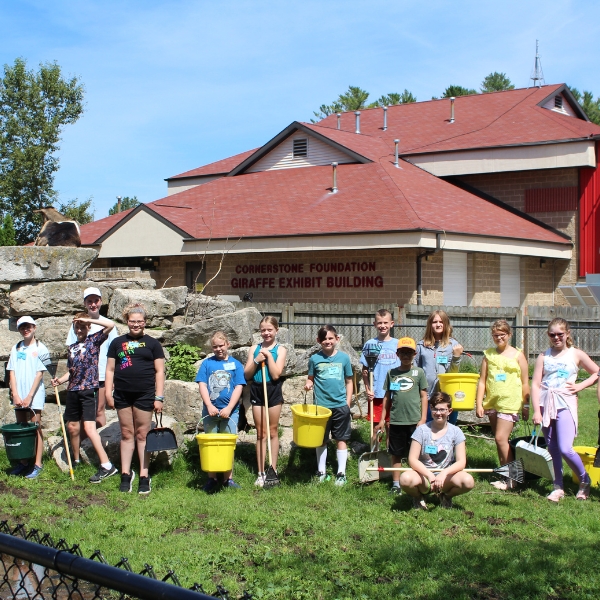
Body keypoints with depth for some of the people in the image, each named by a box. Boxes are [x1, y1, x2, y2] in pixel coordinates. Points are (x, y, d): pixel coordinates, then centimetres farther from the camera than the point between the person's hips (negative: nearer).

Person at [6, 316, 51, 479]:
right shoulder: (16, 348, 10)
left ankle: (37, 464, 0)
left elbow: (39, 374, -6)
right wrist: (15, 395, -4)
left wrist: (29, 396, -11)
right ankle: (23, 462, 16)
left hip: (35, 396, -4)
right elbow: (12, 372, 7)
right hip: (18, 396, 4)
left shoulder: (40, 349, -2)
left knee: (35, 429, -2)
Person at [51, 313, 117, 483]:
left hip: (88, 390, -7)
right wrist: (60, 380, 3)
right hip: (73, 391, 7)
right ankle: (75, 461, 29)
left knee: (89, 428, -16)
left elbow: (110, 325, -14)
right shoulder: (72, 347, 17)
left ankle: (106, 466, -17)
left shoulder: (94, 340, 0)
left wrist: (88, 320, -12)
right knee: (73, 427, 12)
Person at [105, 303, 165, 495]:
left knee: (142, 435, 1)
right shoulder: (117, 343, 11)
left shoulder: (152, 344, 6)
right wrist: (108, 393, 2)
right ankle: (126, 474, 16)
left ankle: (144, 477, 5)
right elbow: (110, 369, 12)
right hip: (122, 395, 2)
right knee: (126, 434, 8)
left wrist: (159, 397, -4)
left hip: (144, 395, -2)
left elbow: (159, 371, 3)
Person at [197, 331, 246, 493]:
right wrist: (209, 406, -13)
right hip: (210, 411, 1)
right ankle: (211, 479, 14)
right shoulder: (207, 363, 5)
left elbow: (238, 388, -2)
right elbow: (202, 385, -1)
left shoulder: (235, 364, 4)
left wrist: (229, 408, -12)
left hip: (230, 411, 0)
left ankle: (228, 478, 14)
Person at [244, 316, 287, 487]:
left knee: (272, 432, 6)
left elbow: (276, 374, -13)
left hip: (273, 391, -3)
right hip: (257, 391, 3)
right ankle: (261, 473, 11)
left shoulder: (280, 350, -2)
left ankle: (273, 470, 15)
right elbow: (246, 374, 3)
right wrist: (256, 360, -11)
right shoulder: (254, 349, 7)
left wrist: (269, 355, -14)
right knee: (260, 433, 7)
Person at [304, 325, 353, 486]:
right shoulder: (315, 359, -1)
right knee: (321, 440, 10)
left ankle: (341, 473, 15)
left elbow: (349, 382, 5)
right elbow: (311, 379, 8)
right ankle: (321, 472, 23)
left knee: (341, 439, 7)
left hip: (340, 406, 0)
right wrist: (309, 384, -15)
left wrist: (347, 404, 1)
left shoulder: (343, 357, 0)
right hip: (321, 406, 0)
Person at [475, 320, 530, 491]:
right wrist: (479, 404, 1)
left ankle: (511, 478, -1)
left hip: (510, 403, -5)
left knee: (501, 438, -12)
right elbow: (482, 381, 7)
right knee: (499, 440, 11)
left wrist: (526, 406, 1)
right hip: (491, 403, 5)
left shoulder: (517, 355, 0)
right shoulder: (489, 354, 8)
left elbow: (525, 383, 2)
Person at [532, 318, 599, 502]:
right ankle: (558, 487, 19)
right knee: (552, 449, 8)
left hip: (565, 404, -3)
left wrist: (580, 386, -4)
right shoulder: (544, 356, 4)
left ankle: (584, 480, 12)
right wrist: (536, 411, -8)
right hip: (546, 404, 3)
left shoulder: (576, 354, 1)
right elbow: (535, 384, -1)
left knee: (565, 449, -12)